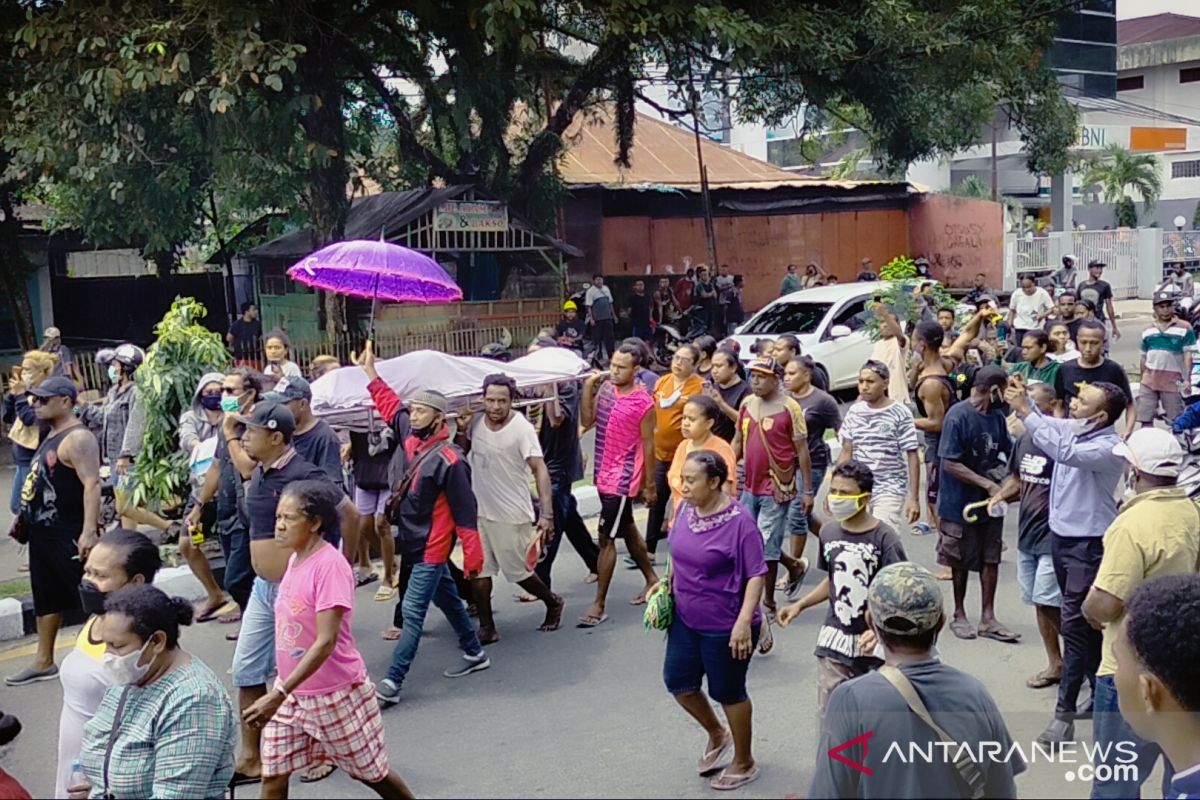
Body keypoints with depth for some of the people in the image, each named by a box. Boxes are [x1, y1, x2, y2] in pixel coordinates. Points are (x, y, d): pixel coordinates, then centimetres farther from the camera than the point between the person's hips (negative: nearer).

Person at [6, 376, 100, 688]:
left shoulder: (77, 438, -17)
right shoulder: (51, 436, 15)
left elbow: (92, 484, -26)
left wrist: (89, 531, -33)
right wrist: (26, 518, 24)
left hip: (69, 534, -11)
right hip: (43, 533, 11)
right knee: (46, 598, 17)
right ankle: (44, 662, 28)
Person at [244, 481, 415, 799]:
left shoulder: (330, 565, -24)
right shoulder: (295, 558, 2)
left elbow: (326, 642, -28)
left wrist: (279, 694, -32)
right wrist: (282, 691, 17)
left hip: (336, 692, -7)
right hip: (292, 690, 7)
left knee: (370, 772, 11)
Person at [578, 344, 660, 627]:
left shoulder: (643, 402, -15)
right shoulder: (605, 388, 2)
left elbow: (648, 444, -9)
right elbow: (586, 422, 0)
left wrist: (650, 484, -6)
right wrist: (587, 388, -11)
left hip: (623, 477, -7)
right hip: (604, 473, 7)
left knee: (606, 538, -6)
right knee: (627, 531, 21)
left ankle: (599, 604, 0)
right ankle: (652, 579, 38)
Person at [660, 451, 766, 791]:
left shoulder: (739, 521, -22)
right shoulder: (685, 510, -3)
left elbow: (756, 575, -20)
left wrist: (744, 622, -25)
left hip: (725, 626, -7)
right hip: (686, 619, 7)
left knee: (728, 692, 9)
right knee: (677, 682, 14)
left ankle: (744, 763, 32)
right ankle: (717, 734, 42)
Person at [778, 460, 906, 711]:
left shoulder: (884, 537, -16)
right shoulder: (829, 532, 3)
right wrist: (799, 605, 9)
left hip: (874, 642, -4)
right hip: (835, 639, 4)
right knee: (830, 710, 4)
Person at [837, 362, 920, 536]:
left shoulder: (900, 413, -6)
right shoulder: (854, 412, 7)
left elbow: (912, 457, -6)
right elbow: (846, 451, 13)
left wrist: (913, 498, -10)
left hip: (890, 491, -5)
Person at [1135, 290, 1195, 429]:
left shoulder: (1184, 328, -2)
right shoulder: (1148, 330, 10)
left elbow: (1188, 355, -5)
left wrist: (1187, 379, -14)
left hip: (1173, 380, -3)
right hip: (1149, 380, 4)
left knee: (1176, 421, 3)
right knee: (1145, 419, 5)